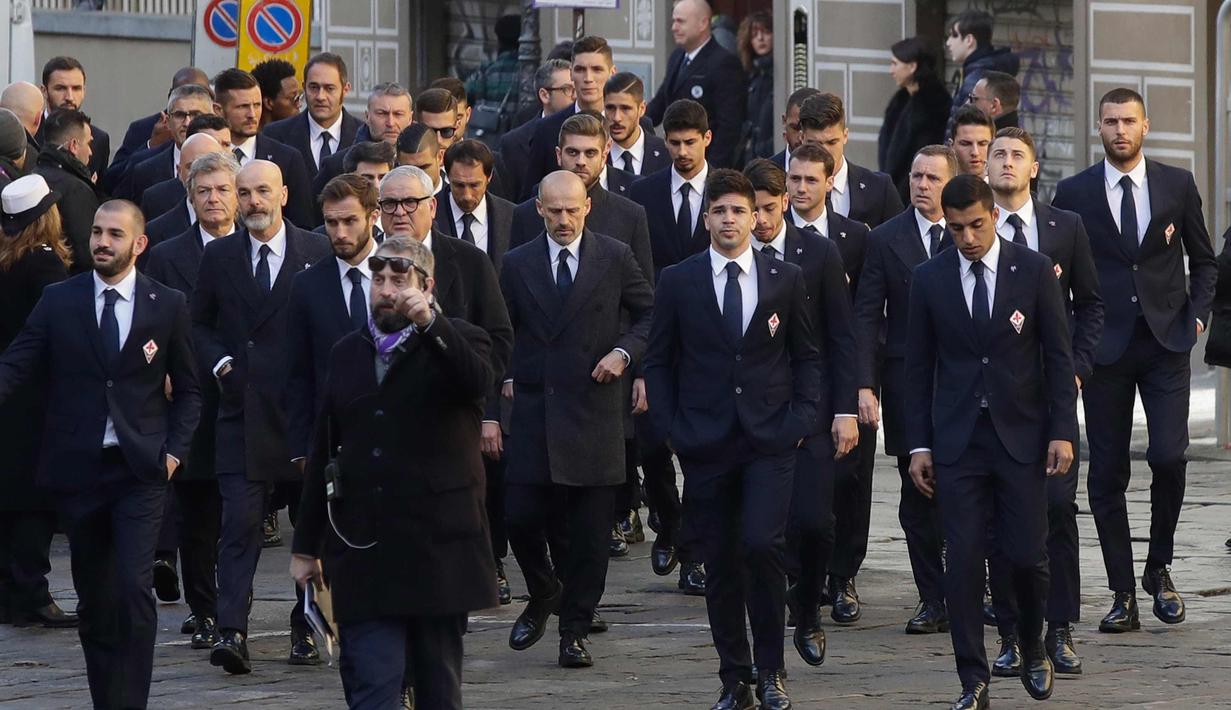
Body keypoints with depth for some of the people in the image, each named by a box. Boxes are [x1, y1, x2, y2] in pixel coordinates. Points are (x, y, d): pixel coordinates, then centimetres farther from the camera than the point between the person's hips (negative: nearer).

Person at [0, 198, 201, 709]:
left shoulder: (167, 306, 3)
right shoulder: (58, 302, 4)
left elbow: (187, 389, 10)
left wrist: (174, 450, -1)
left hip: (140, 471, -2)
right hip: (78, 470, 2)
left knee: (134, 590, -14)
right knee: (93, 599, 9)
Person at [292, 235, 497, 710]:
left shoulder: (456, 346, 2)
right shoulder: (348, 354, 14)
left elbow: (478, 380, -24)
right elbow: (322, 454, 16)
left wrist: (430, 323, -37)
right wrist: (306, 545, 16)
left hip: (437, 547, -2)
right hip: (363, 553, 2)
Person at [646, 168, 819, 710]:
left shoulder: (786, 279, 6)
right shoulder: (678, 282, 4)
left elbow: (805, 355, 11)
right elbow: (659, 361, 8)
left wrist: (801, 418, -1)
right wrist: (669, 427, -2)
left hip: (770, 440, -1)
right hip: (705, 439, 1)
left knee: (762, 543, -16)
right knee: (719, 562, 3)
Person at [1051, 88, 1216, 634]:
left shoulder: (1177, 185, 6)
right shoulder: (1073, 194, 3)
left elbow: (1203, 260, 16)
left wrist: (1197, 313, 1)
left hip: (1166, 343, 0)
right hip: (1105, 349, 0)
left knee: (1168, 455, -13)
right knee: (1107, 474, 0)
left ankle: (1159, 568, 9)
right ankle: (1123, 595, 7)